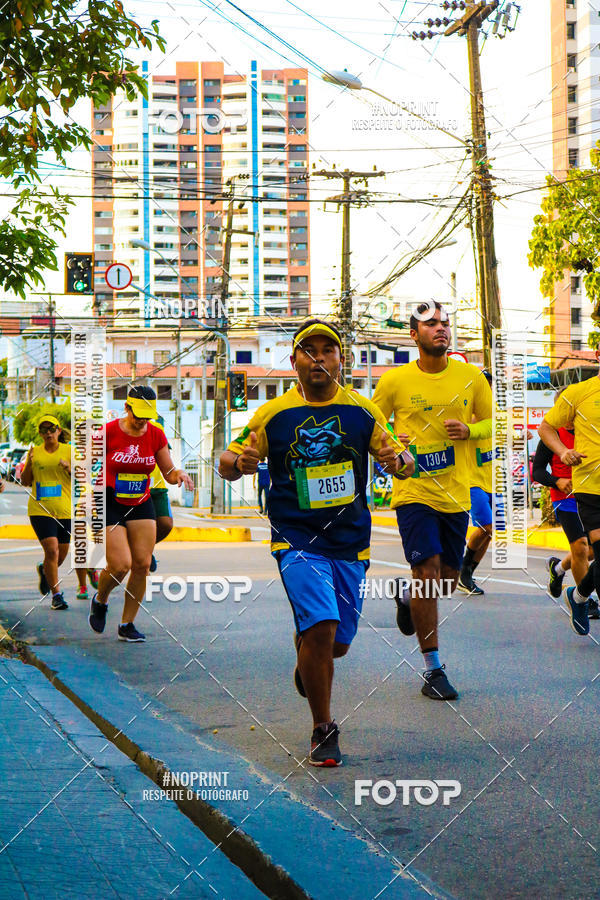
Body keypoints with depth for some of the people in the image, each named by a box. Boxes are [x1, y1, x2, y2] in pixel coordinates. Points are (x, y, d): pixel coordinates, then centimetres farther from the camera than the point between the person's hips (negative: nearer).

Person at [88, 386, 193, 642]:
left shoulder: (156, 435, -2)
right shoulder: (108, 432, -12)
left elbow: (169, 473, 6)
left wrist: (178, 474, -16)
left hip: (141, 505, 4)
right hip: (110, 504, -4)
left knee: (142, 564, -4)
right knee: (120, 565, -15)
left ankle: (127, 624, 10)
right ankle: (99, 601, 18)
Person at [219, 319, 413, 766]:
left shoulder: (363, 411, 2)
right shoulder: (273, 414, -3)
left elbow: (395, 454, 9)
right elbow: (228, 462, 2)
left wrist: (401, 461, -15)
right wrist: (240, 463, -21)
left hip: (350, 544, 3)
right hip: (297, 540, -3)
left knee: (337, 643, 10)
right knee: (320, 628, -20)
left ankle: (306, 659, 49)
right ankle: (323, 731, -2)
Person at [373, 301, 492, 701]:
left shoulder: (471, 376, 4)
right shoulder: (394, 380, -3)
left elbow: (493, 423, 13)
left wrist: (468, 430, -8)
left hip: (456, 494, 3)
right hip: (414, 491, -3)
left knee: (448, 581, 11)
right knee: (428, 573, -13)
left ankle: (406, 597, 48)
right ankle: (433, 670, -2)